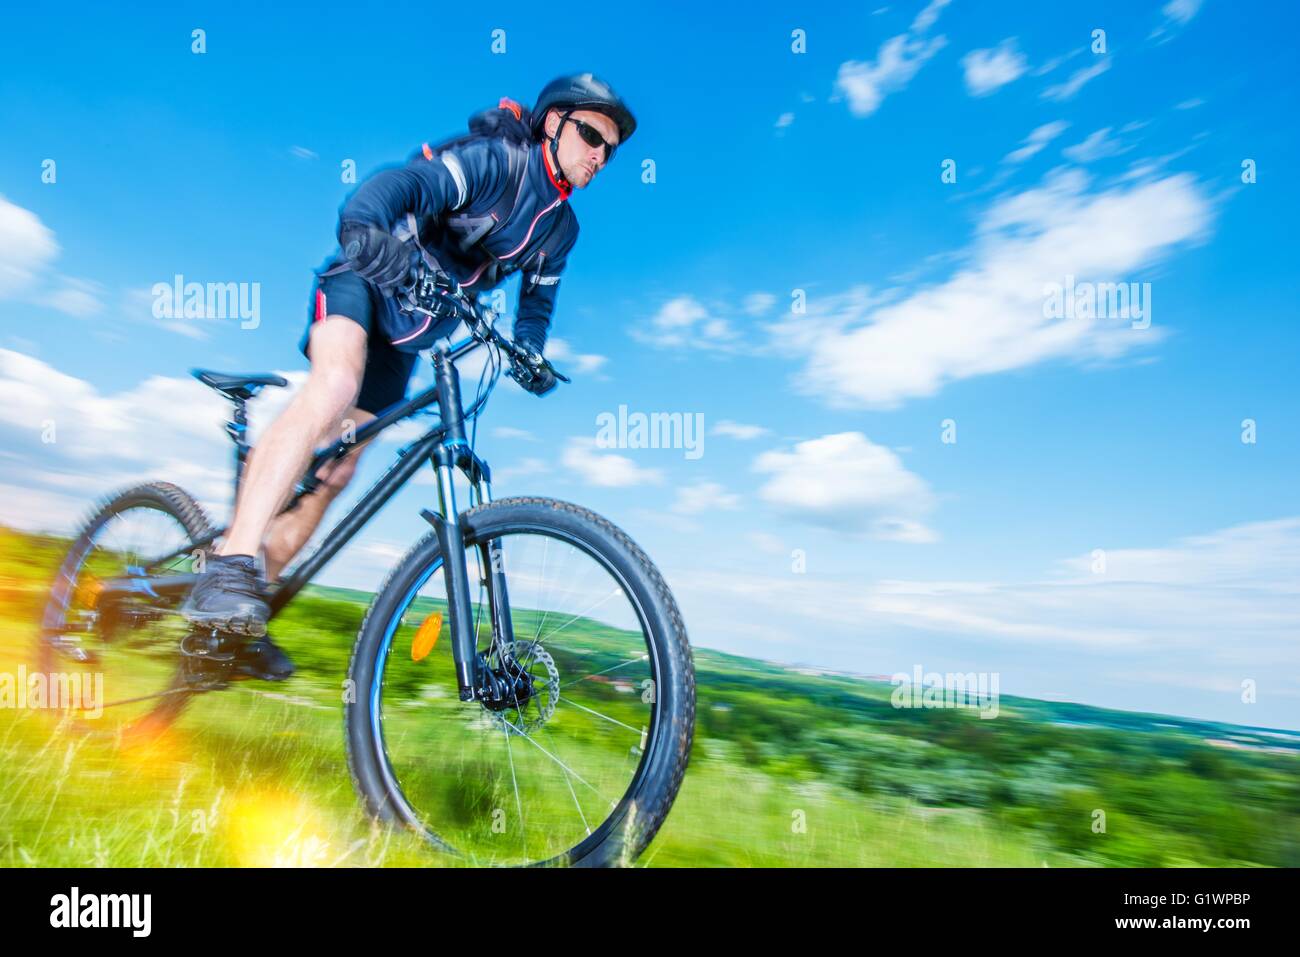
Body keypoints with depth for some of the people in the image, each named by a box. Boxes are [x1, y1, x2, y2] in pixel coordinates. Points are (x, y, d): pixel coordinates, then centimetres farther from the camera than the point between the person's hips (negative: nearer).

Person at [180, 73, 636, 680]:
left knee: (333, 472, 2)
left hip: (406, 338, 6)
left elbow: (537, 301, 13)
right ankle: (228, 568, -37)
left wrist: (530, 355, -9)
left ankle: (241, 617, 11)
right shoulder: (495, 161, -15)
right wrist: (364, 225, -52)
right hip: (365, 282, -6)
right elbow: (407, 182, -30)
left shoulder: (562, 228, 7)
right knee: (336, 383, -38)